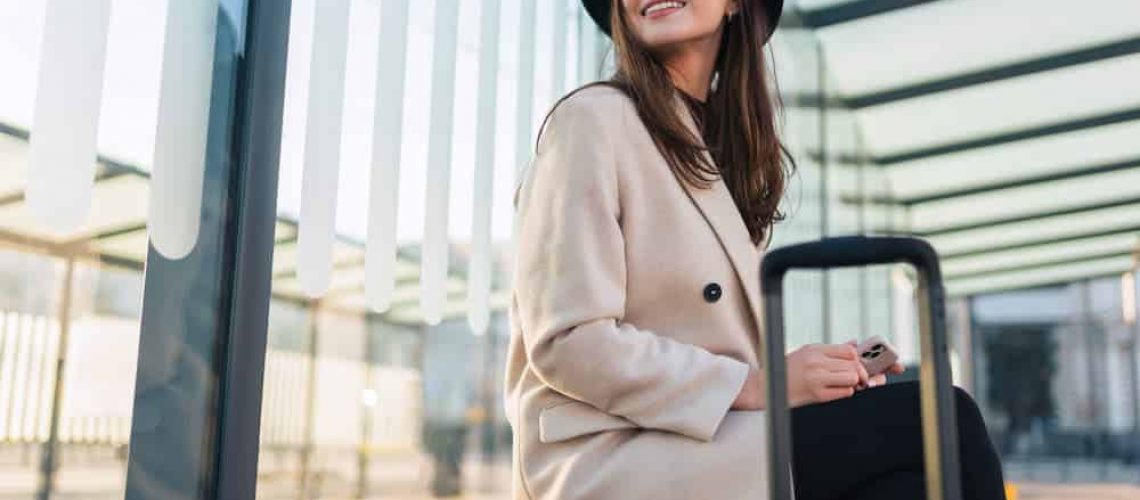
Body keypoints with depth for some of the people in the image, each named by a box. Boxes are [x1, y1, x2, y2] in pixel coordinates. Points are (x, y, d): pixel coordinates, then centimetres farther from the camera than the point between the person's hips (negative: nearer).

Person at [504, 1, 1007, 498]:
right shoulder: (593, 117, -5)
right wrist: (754, 386, -16)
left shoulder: (722, 145, 19)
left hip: (708, 438, 7)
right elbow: (567, 342, -14)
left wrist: (831, 373, 0)